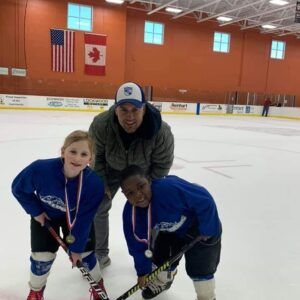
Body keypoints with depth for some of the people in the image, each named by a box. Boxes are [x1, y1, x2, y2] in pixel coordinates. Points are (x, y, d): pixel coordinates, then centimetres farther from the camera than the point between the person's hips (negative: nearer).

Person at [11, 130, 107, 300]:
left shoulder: (95, 184, -36)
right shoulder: (40, 169, -38)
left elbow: (83, 219, -23)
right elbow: (18, 189, -15)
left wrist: (76, 247, -14)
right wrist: (35, 211, -12)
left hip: (77, 216, 0)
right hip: (45, 215, 0)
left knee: (84, 252, 6)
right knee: (43, 256, 1)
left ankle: (98, 284, 39)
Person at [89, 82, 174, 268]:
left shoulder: (161, 132, -37)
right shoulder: (101, 124, -34)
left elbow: (162, 165, -19)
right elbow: (96, 155, -15)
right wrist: (102, 183, -12)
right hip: (112, 169, 1)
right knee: (98, 208, 3)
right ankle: (100, 254, 27)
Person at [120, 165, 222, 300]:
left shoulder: (169, 187, -45)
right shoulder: (130, 213, -22)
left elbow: (204, 200, -35)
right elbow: (138, 244, -6)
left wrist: (207, 230, -22)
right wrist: (143, 271, 0)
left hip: (198, 227, -5)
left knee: (199, 268, 0)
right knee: (160, 257, 14)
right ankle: (162, 281, 49)